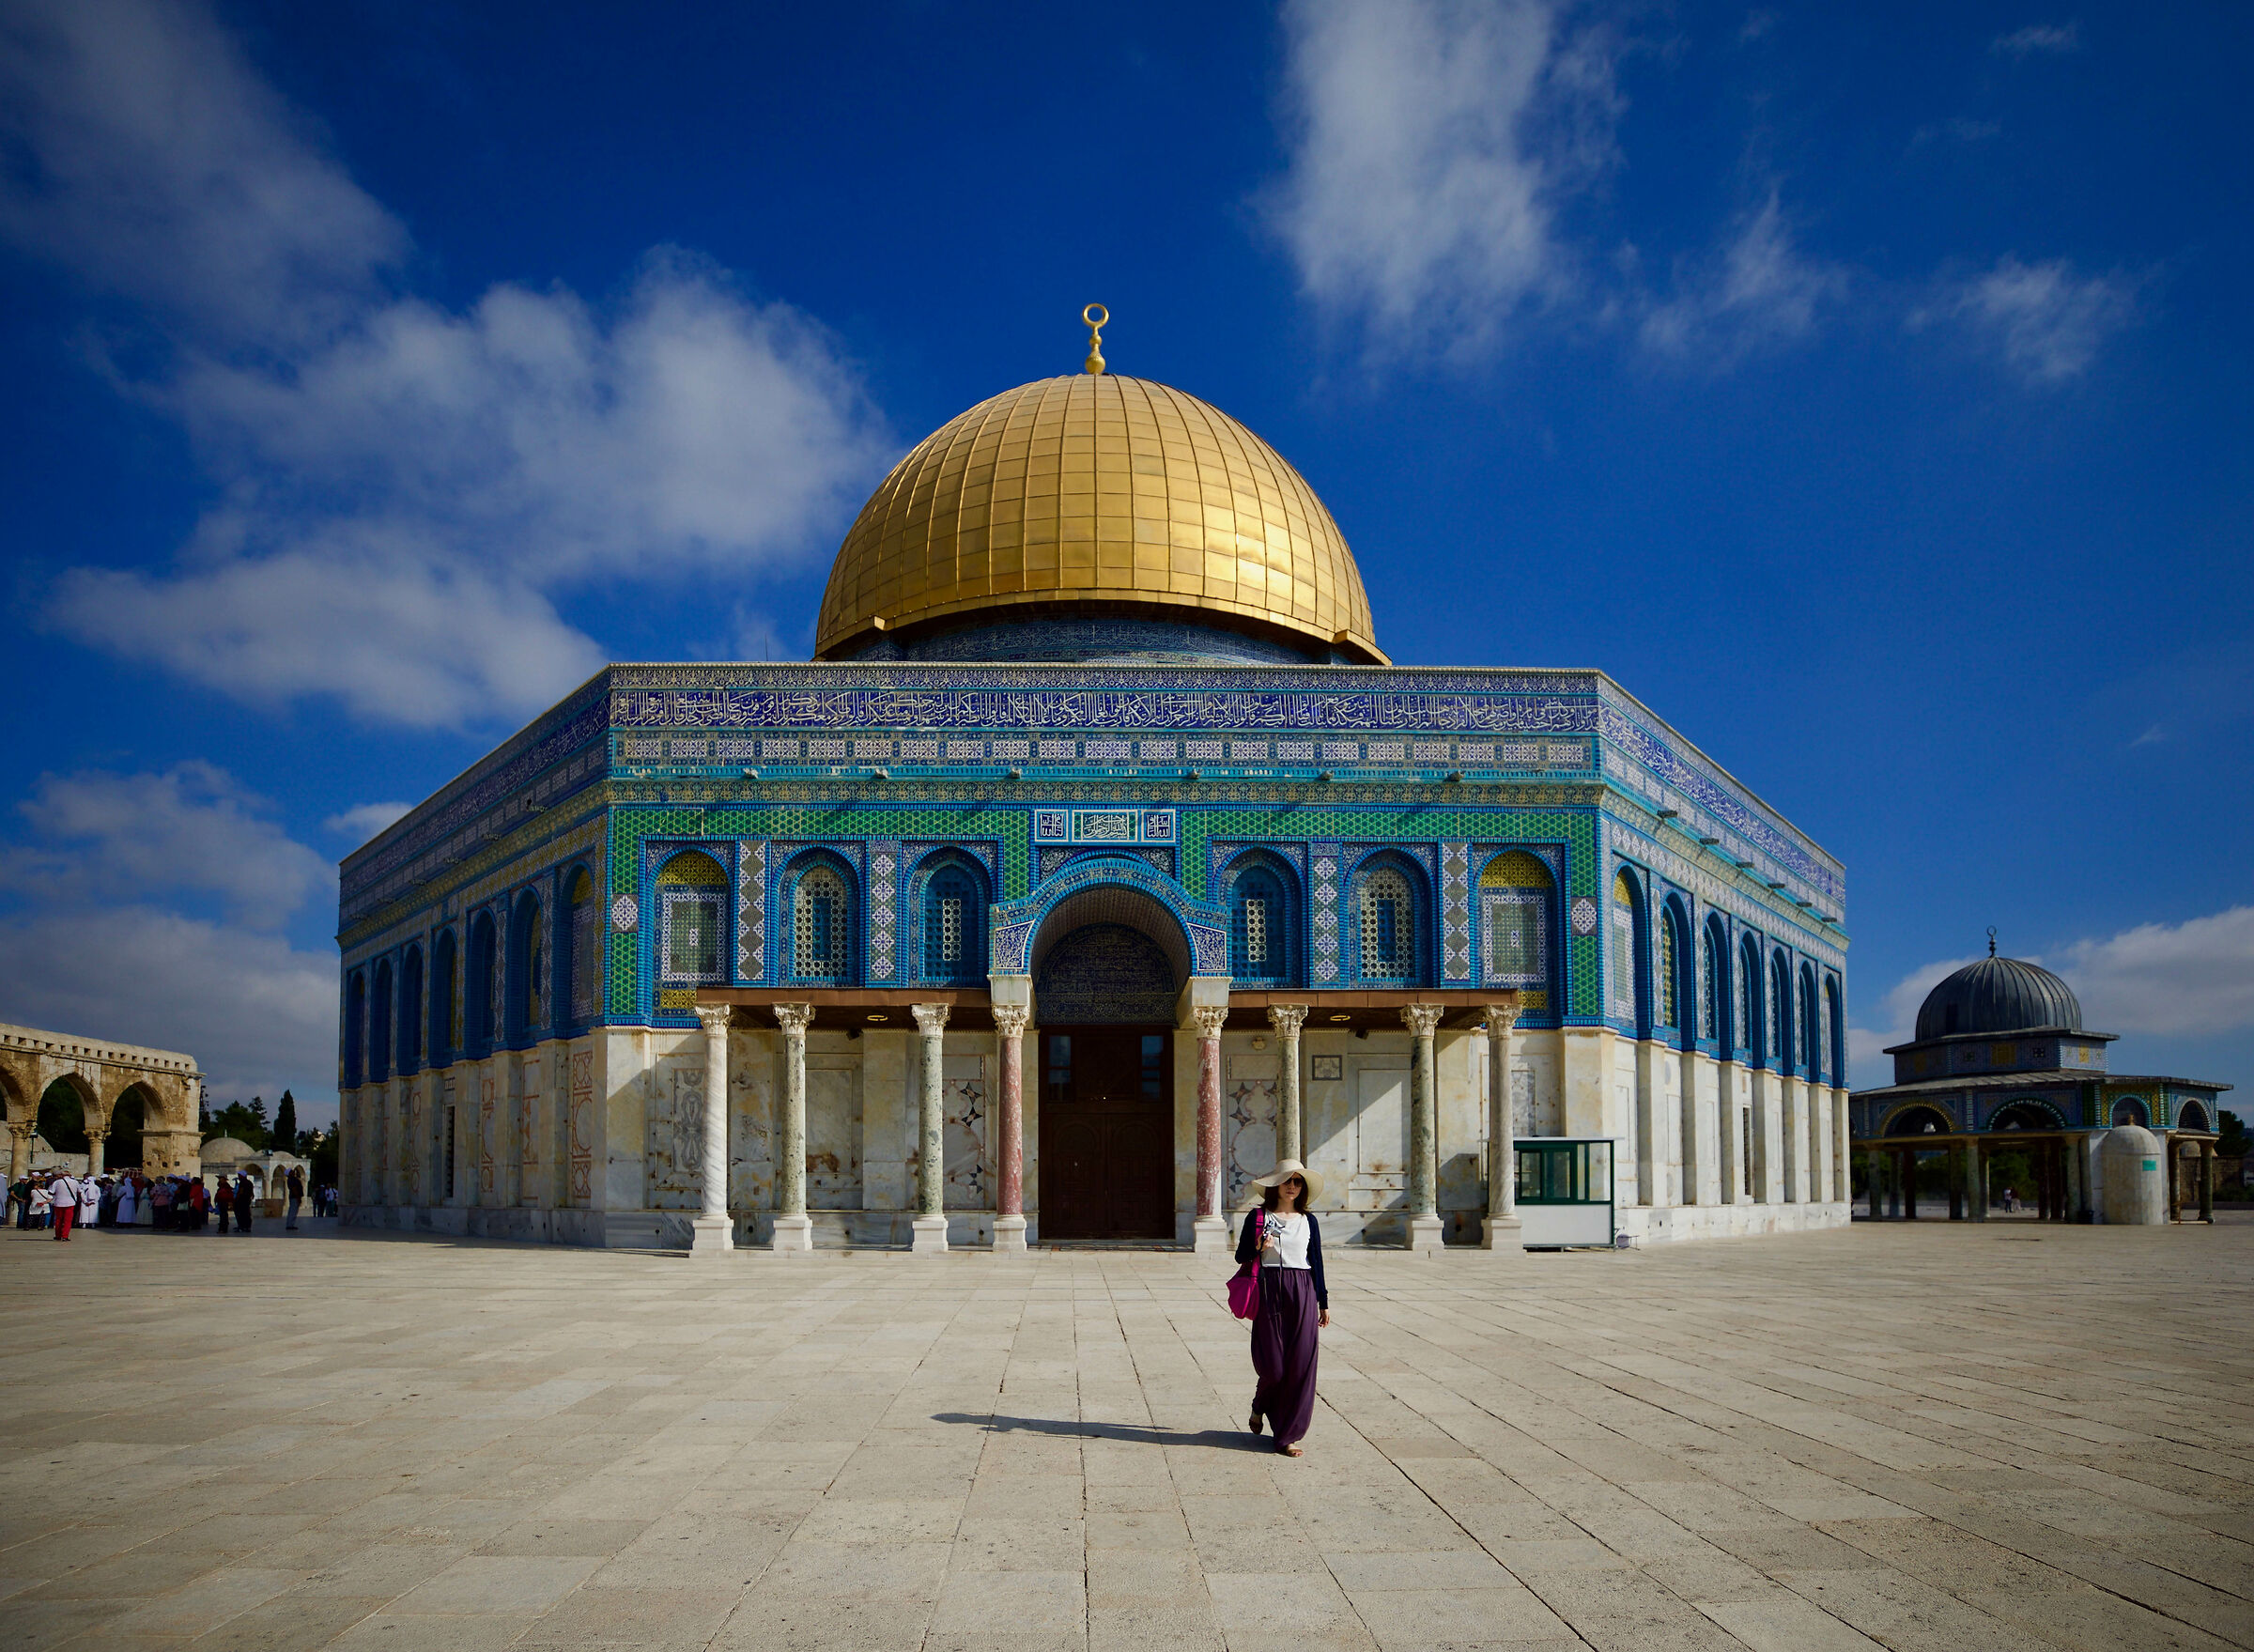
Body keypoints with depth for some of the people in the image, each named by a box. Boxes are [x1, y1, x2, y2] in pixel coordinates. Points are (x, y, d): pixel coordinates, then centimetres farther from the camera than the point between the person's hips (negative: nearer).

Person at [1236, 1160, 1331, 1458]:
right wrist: (1257, 1247, -16)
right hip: (1270, 1291, -2)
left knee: (1300, 1365, -2)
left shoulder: (1308, 1220, 10)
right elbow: (1241, 1256, 5)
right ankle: (1260, 1405, 29)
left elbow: (1316, 1262, 14)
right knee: (1272, 1364, -5)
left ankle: (1288, 1435, 9)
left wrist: (1323, 1301, 12)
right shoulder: (1258, 1217, 3)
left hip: (1302, 1292, 2)